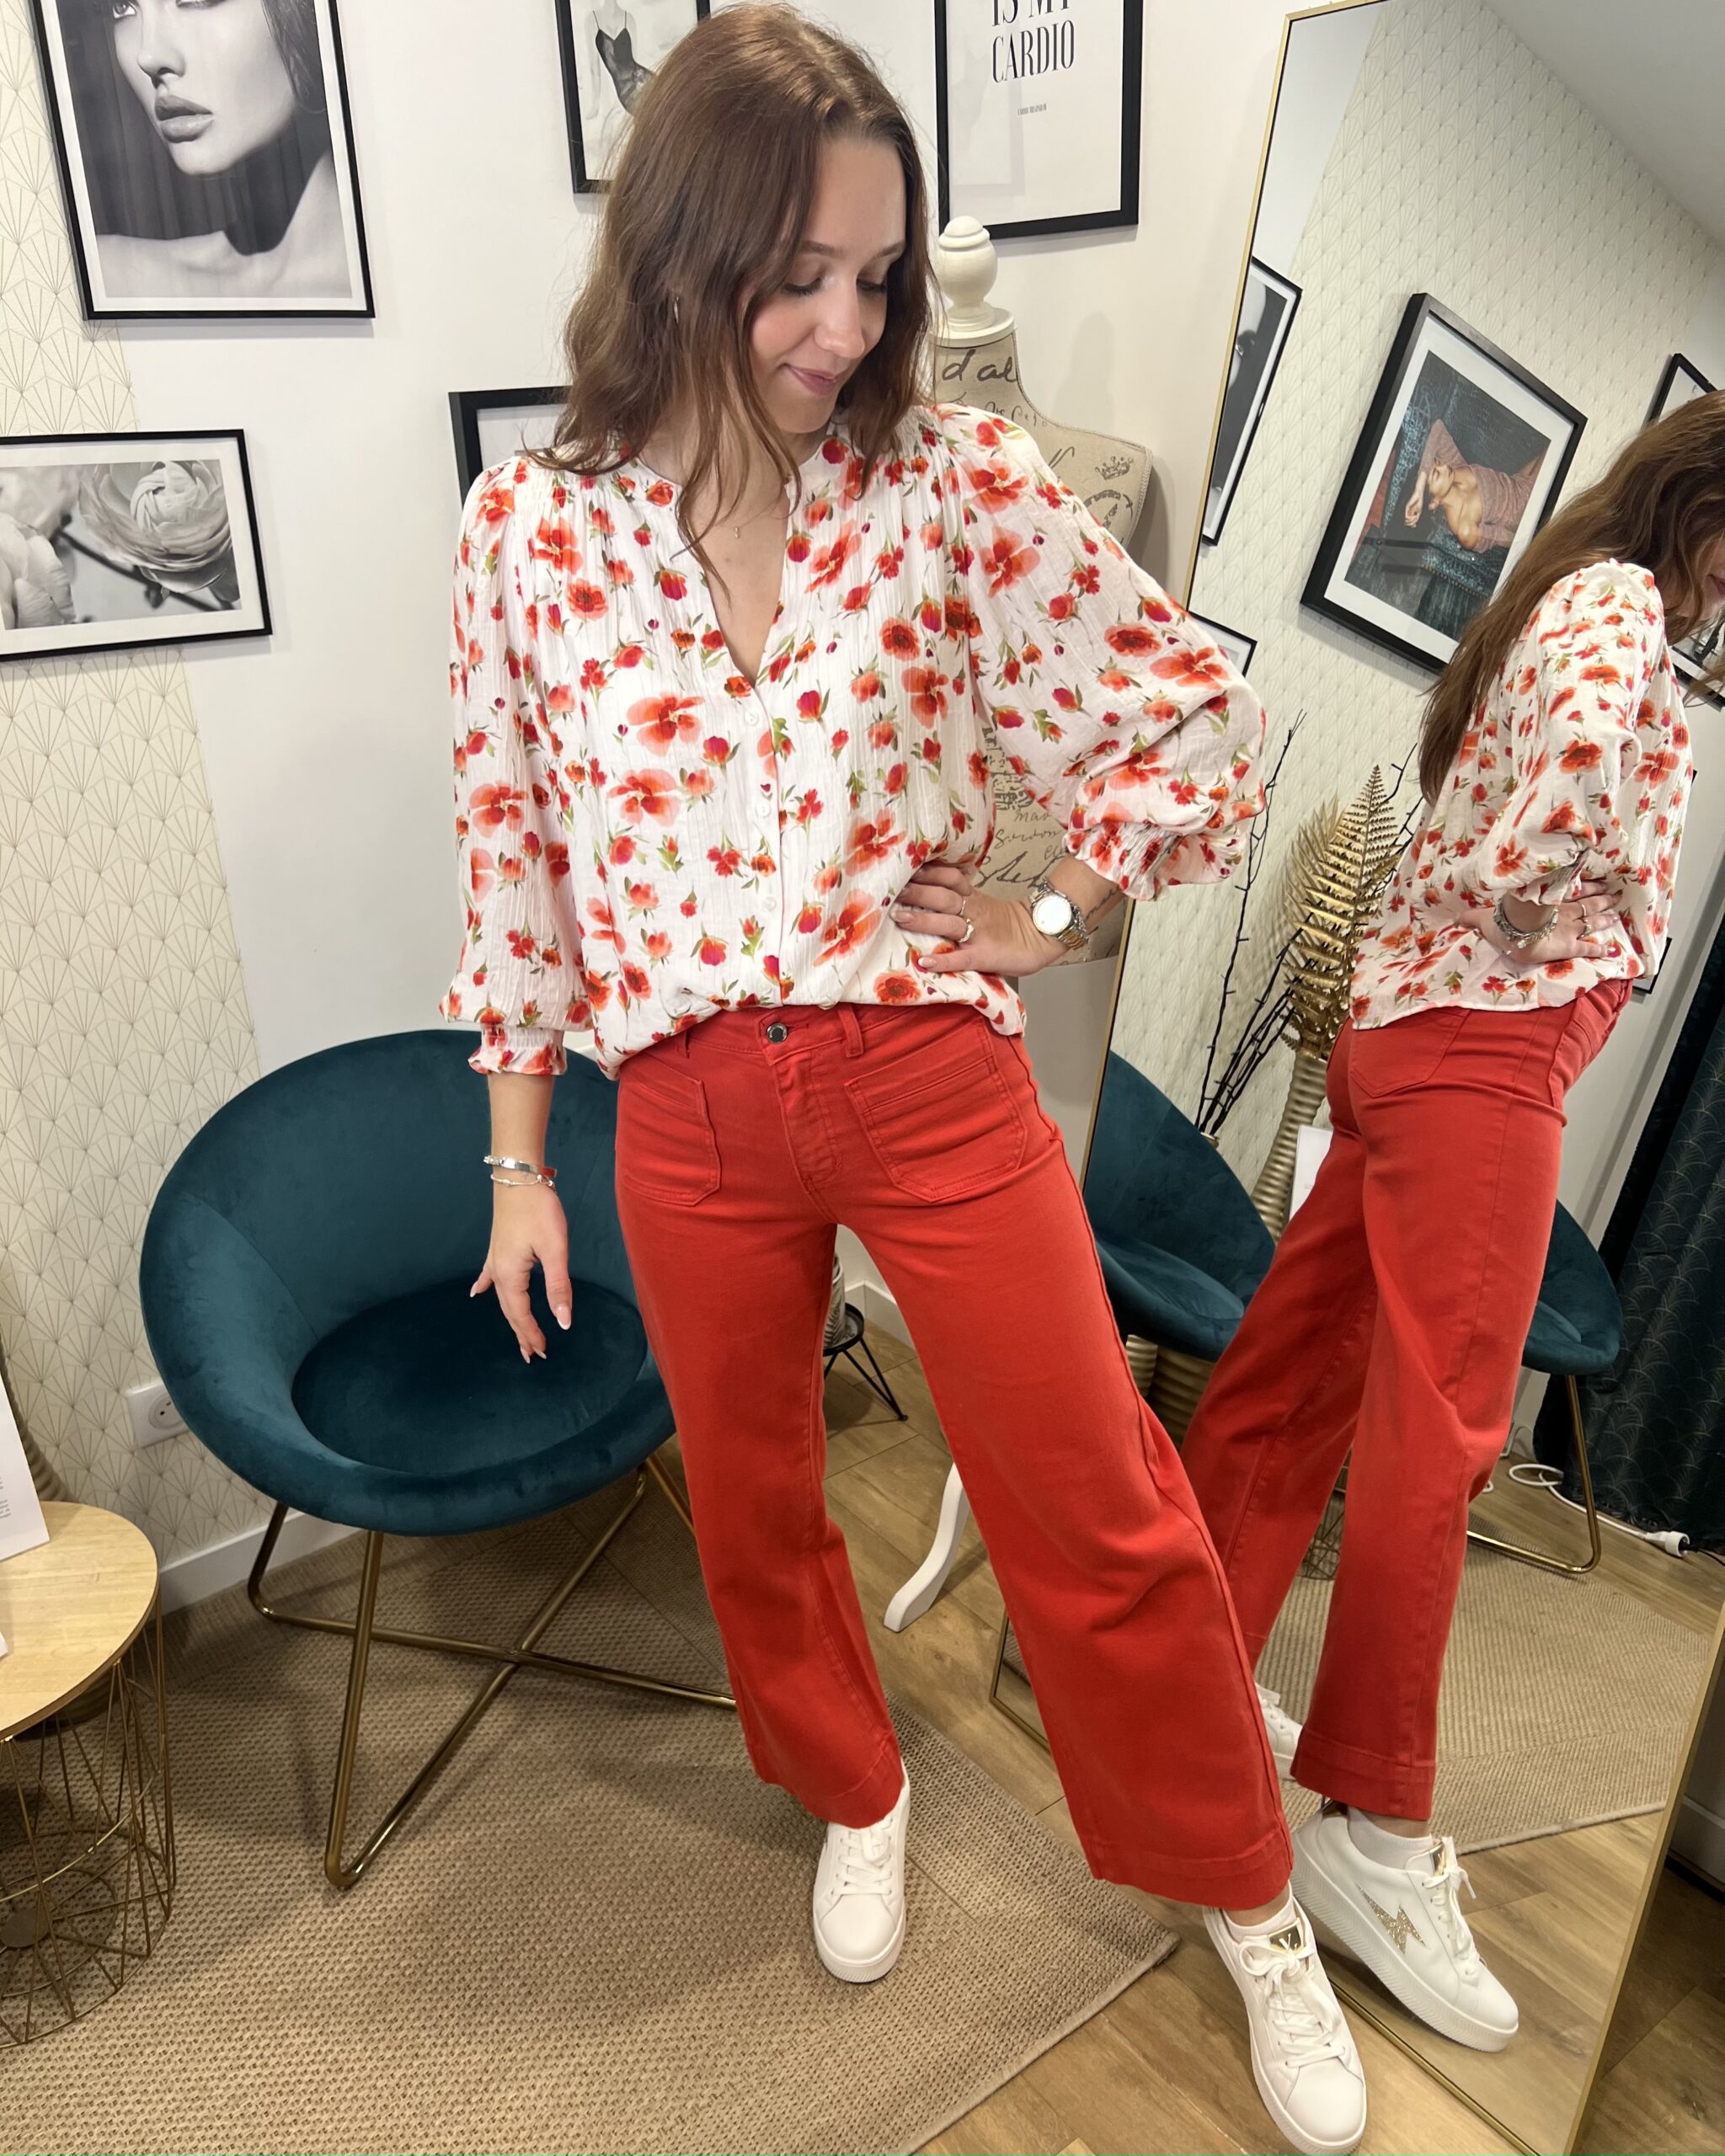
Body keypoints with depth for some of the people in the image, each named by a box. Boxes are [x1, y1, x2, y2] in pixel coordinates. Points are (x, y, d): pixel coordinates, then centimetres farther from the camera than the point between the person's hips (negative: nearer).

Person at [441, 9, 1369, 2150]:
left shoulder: (952, 480, -6)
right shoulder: (527, 528, -2)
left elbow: (1198, 713, 2)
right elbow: (512, 858, 3)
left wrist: (1057, 913, 0)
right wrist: (519, 1163, 7)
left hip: (933, 1083, -1)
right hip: (689, 1120, 2)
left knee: (1102, 1520, 7)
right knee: (751, 1508, 19)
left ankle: (1253, 1909, 33)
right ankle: (855, 1795, 50)